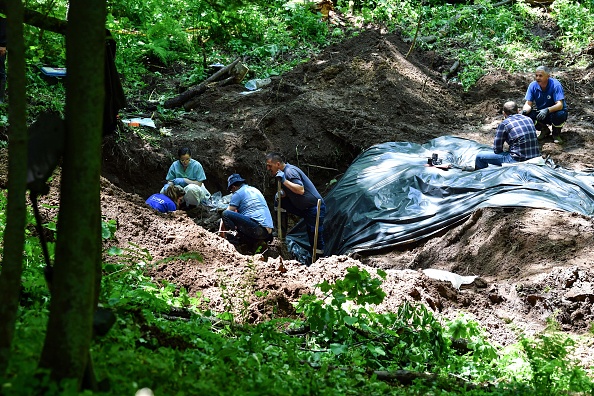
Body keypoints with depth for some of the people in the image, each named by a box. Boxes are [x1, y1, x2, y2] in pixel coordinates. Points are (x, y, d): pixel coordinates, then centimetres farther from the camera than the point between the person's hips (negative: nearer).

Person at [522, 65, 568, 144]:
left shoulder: (555, 85, -24)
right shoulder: (533, 86, -11)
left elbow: (560, 105, -34)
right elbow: (528, 104, -13)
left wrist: (547, 110, -53)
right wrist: (525, 110, -38)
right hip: (540, 113, 4)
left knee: (559, 114, -38)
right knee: (527, 115, -24)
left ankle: (556, 134, -3)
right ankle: (544, 130, 7)